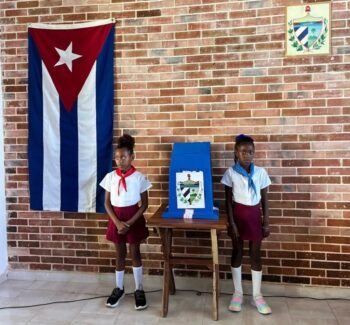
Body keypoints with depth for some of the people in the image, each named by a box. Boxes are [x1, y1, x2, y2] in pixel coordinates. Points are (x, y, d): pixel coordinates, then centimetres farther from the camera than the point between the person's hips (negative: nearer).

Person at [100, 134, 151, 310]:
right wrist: (118, 222, -12)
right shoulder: (110, 177, -4)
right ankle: (119, 288, 30)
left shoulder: (139, 177, -11)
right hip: (116, 219, 2)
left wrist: (129, 223, -15)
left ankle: (139, 290, 22)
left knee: (134, 253, 7)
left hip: (134, 218, -2)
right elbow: (107, 203, 0)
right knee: (120, 254, 14)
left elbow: (144, 204, -7)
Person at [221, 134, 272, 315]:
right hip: (238, 215, -1)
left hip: (255, 216, 2)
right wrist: (231, 223, -10)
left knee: (255, 255, 9)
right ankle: (238, 293, 25)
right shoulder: (231, 173, -7)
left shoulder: (260, 172, -2)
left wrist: (266, 223, 1)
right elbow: (228, 200, -6)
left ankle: (257, 295, 22)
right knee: (237, 253, 10)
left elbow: (264, 200, 3)